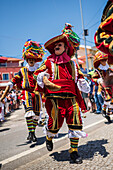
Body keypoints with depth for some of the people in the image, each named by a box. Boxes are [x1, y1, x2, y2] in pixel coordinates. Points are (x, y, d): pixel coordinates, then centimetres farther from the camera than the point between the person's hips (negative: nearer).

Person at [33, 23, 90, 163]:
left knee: (75, 122, -2)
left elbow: (79, 76, 27)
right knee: (55, 122, 0)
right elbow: (38, 74, 7)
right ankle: (49, 138, 37)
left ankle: (74, 151, 14)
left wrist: (83, 83, 9)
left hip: (70, 97, 3)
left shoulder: (72, 64, 18)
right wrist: (45, 80, -13)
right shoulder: (49, 62, 8)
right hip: (54, 97, -3)